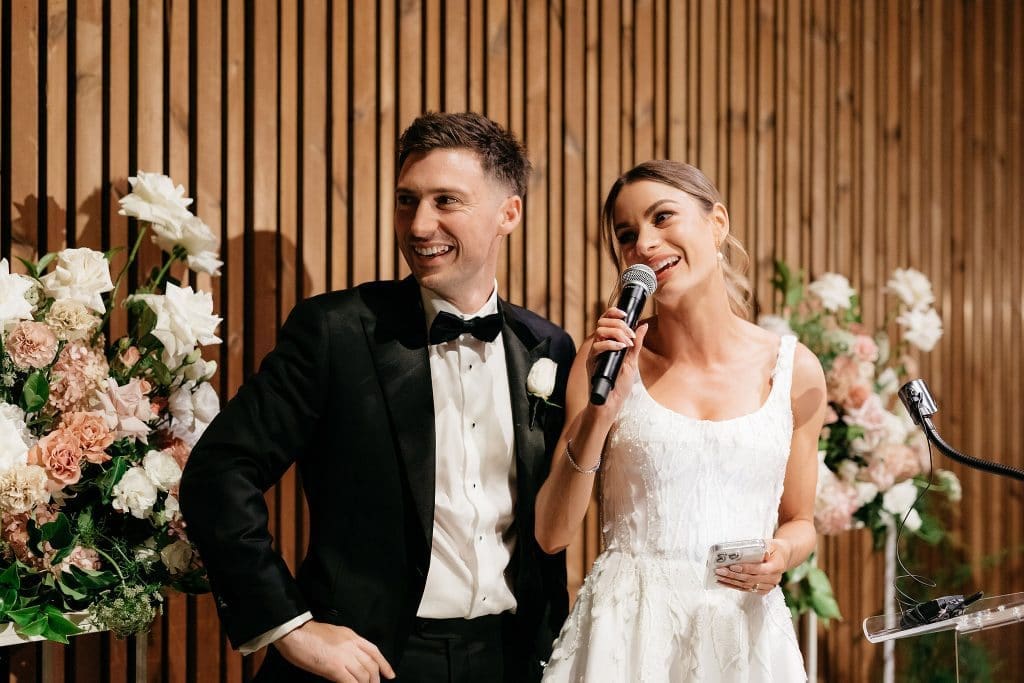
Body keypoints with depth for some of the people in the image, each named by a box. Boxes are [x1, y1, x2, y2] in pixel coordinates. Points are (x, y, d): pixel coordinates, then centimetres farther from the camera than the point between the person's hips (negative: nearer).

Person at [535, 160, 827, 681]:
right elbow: (551, 534, -7)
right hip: (625, 633, -1)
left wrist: (781, 555, -9)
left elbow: (799, 522, 12)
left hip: (746, 632, 2)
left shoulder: (795, 371, -1)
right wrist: (603, 408, -17)